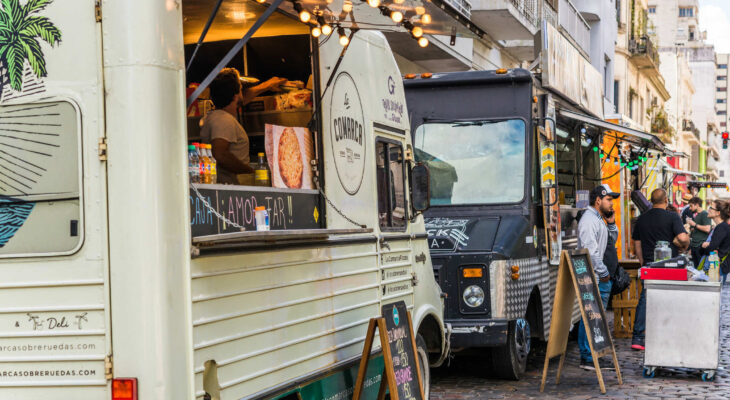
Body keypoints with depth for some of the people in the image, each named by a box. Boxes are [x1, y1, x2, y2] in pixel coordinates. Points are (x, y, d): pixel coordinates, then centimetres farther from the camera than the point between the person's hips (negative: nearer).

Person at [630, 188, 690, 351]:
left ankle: (637, 337, 3)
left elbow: (637, 245, 13)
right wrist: (684, 244, 2)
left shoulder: (641, 219, 8)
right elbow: (683, 238, -20)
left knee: (644, 300, 7)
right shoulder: (672, 217, -8)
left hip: (649, 264, 4)